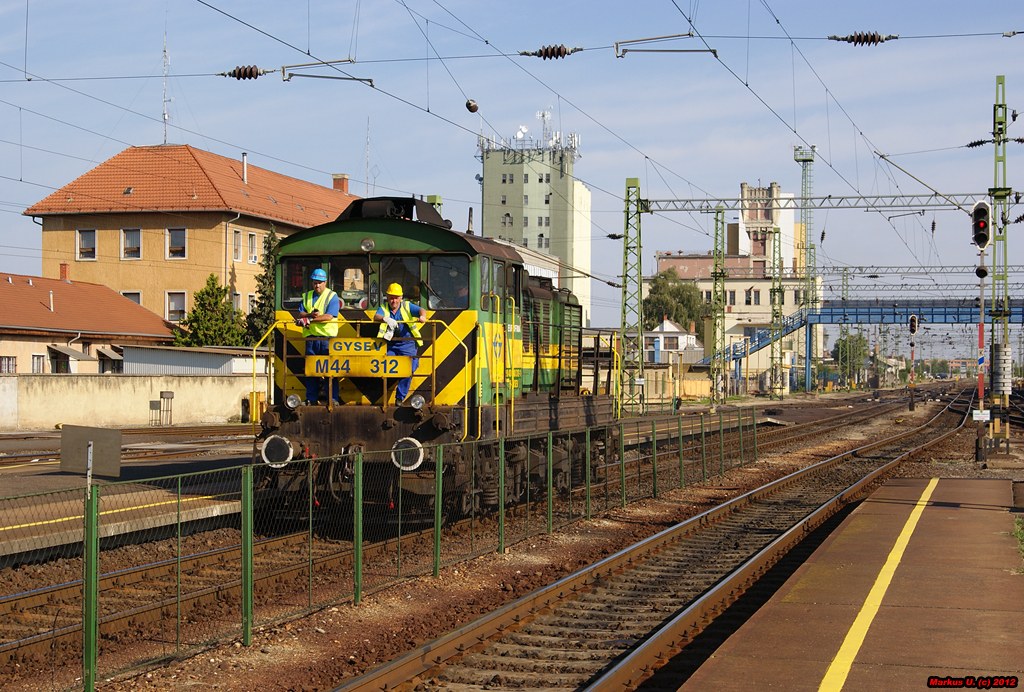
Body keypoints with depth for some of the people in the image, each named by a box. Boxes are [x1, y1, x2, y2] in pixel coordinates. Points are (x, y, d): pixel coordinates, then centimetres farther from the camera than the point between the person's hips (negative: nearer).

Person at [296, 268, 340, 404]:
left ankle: (333, 398, -3)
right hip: (311, 336, 4)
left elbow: (329, 316, -11)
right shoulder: (307, 296, 17)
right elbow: (301, 314, 8)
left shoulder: (332, 296, 2)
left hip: (327, 337, -4)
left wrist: (308, 320, -16)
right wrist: (310, 315, -14)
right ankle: (311, 399, 7)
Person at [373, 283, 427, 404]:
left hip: (407, 343, -1)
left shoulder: (407, 306, 9)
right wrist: (386, 319, -36)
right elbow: (376, 317, -12)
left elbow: (421, 310, -6)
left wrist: (422, 316, -32)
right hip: (389, 345, 1)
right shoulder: (383, 309, 9)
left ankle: (400, 397, -7)